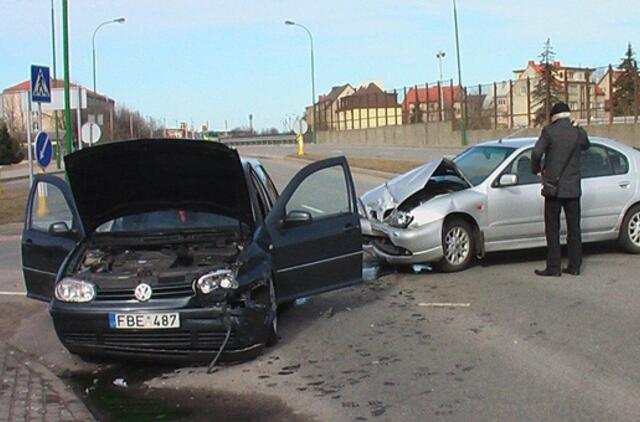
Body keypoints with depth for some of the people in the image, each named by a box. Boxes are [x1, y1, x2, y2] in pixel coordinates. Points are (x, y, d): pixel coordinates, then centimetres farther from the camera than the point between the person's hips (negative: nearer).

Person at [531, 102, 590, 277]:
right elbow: (586, 145, 20)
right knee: (574, 228, 12)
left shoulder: (549, 131, -9)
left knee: (552, 229, 3)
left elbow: (536, 152, -15)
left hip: (554, 188, -3)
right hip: (573, 188, 3)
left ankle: (553, 267, 3)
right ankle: (574, 266, 15)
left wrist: (537, 169, 3)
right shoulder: (579, 133, 0)